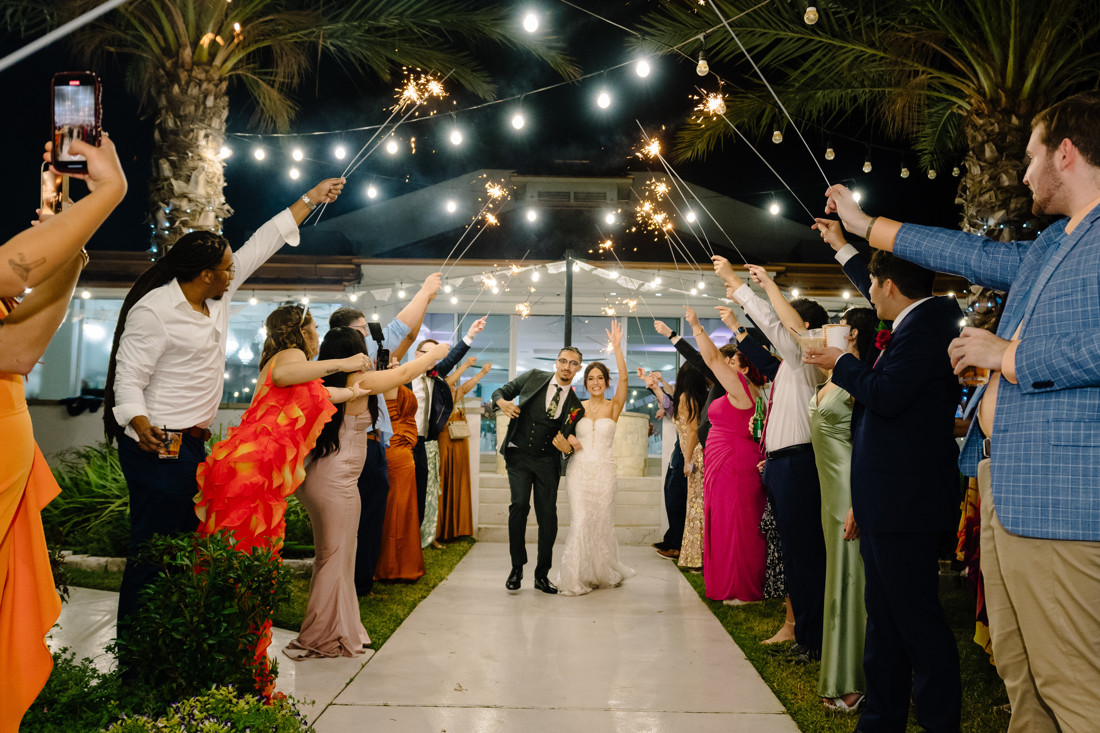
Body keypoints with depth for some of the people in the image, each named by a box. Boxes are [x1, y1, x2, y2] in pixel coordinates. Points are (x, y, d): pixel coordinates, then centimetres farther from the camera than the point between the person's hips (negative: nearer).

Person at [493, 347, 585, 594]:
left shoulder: (575, 406, 7)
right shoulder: (533, 378, 4)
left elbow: (570, 443, 13)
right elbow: (499, 392, 9)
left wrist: (567, 448, -11)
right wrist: (503, 403, -14)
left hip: (547, 461, 2)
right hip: (519, 455, -2)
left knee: (548, 515, -1)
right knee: (519, 504, -18)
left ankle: (542, 575, 14)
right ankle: (517, 568, -3)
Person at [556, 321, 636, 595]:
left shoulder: (613, 407, 2)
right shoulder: (577, 407, 8)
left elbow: (623, 378, -12)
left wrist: (617, 347, -20)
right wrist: (567, 438, -3)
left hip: (604, 471, -1)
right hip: (579, 470, 1)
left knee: (601, 522, 4)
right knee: (580, 522, -6)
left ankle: (604, 573, 25)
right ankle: (576, 578, 2)